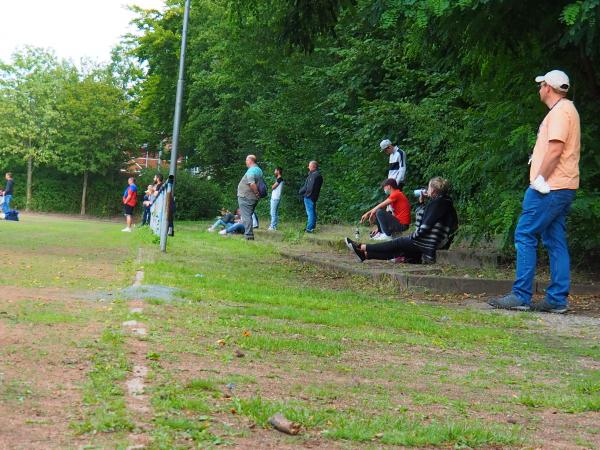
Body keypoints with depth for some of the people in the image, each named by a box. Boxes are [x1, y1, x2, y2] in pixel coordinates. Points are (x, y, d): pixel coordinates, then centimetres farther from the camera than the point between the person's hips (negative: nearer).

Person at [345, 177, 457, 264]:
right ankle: (365, 254, 9)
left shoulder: (438, 203, -18)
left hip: (426, 243, -9)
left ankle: (362, 248, 3)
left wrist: (414, 236, -12)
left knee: (396, 243, -3)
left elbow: (427, 225, -23)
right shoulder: (440, 201, 15)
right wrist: (422, 202, 15)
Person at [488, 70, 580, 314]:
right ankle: (558, 299, 8)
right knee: (556, 242, 8)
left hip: (550, 187, -10)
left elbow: (556, 149, -20)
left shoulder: (560, 111, -11)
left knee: (525, 235, -8)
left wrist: (541, 178, -16)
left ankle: (521, 296, -9)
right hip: (561, 186, 10)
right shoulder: (566, 109, 21)